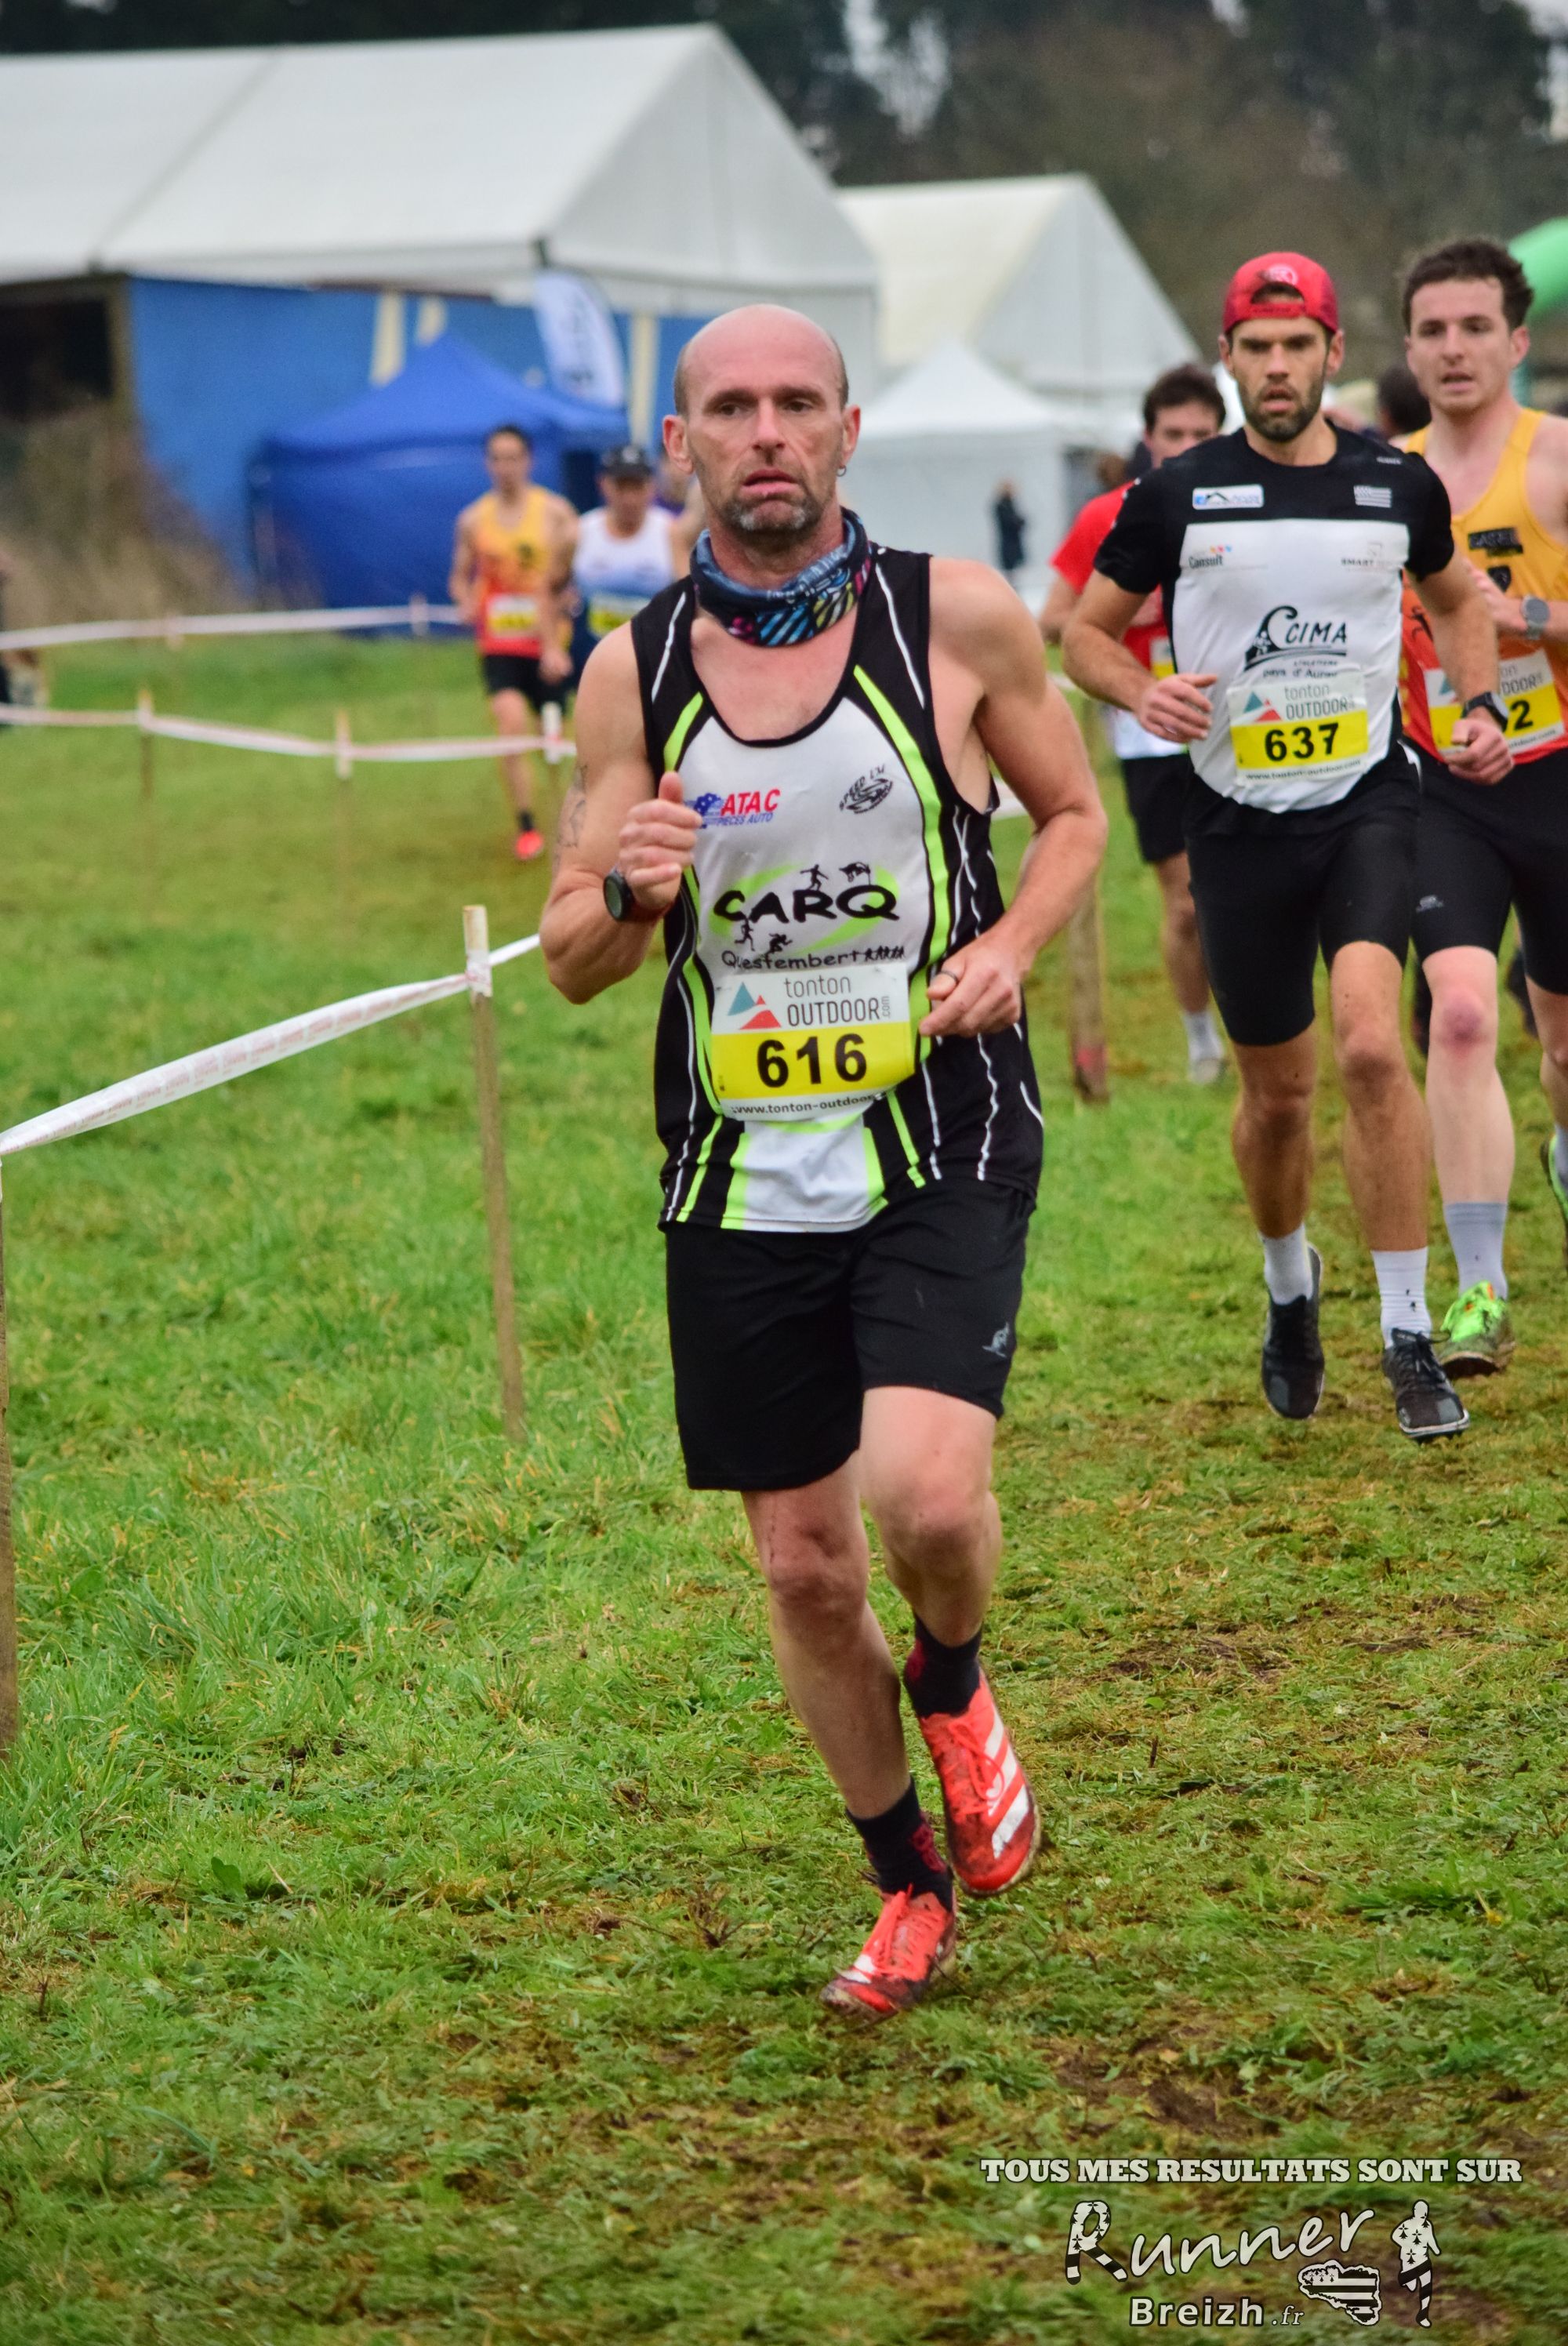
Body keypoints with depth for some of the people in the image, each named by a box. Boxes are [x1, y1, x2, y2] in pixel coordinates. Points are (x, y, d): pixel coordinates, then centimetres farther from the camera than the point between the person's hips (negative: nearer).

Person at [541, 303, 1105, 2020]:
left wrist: (1009, 946, -9)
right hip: (741, 1173, 3)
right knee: (803, 1566, 7)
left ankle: (953, 1688, 13)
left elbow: (1073, 812, 11)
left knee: (927, 1494, -23)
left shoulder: (957, 618, -4)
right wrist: (625, 893, -17)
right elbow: (570, 961, 6)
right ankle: (910, 1890, 30)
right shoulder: (632, 671, 1)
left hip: (943, 1149, -2)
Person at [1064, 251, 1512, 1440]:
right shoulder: (1178, 496, -2)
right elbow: (1088, 631, 8)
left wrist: (1481, 704, 5)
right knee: (1277, 1087, 9)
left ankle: (1409, 1334, -13)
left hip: (1369, 802, -1)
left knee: (1370, 1041, -22)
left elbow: (1458, 598, 22)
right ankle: (1289, 1284, 39)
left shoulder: (1400, 484, 2)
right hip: (1239, 817, 1)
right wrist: (1145, 693, -12)